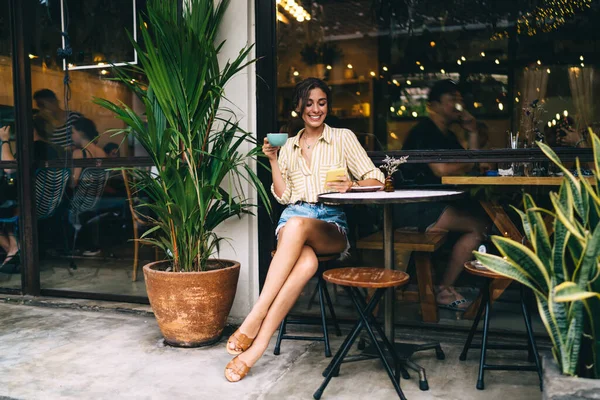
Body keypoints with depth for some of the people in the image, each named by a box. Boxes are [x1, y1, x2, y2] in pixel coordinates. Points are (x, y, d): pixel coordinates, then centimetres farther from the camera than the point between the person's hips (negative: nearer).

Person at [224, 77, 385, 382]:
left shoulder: (343, 138, 10)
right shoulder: (288, 146, 19)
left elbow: (377, 181, 4)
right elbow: (283, 197, 12)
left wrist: (352, 185, -17)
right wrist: (273, 160, 2)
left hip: (332, 225, -1)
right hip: (294, 217, 2)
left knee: (297, 224, -39)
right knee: (307, 260, -37)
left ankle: (254, 320, -38)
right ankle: (257, 347, -39)